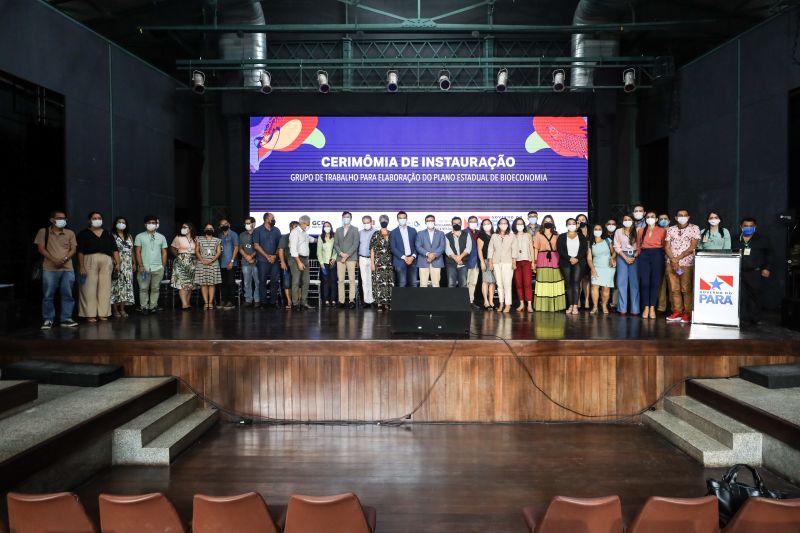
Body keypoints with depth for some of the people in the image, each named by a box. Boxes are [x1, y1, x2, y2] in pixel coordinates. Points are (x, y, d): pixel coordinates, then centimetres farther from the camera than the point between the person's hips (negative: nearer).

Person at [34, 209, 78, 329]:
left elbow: (73, 249, 7)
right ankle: (48, 320, 7)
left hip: (67, 269, 2)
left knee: (67, 294, 1)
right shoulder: (43, 232, 7)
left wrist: (65, 259, -11)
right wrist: (54, 260, -12)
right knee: (48, 295, 0)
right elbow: (41, 248, 0)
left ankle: (66, 319, 7)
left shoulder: (70, 233, 12)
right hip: (49, 269, -2)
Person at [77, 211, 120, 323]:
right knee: (90, 288, -3)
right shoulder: (84, 234, 6)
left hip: (106, 262, 3)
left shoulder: (108, 234, 16)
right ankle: (90, 314, 1)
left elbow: (115, 250, 12)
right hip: (90, 261, -3)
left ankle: (103, 313, 9)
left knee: (105, 288, 2)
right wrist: (82, 266, -9)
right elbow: (80, 251, -1)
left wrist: (117, 263, 0)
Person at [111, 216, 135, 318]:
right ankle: (115, 309, -1)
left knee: (126, 285, 3)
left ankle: (122, 309, 8)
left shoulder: (129, 236, 15)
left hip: (127, 266, 5)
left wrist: (134, 263, 14)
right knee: (116, 285, -6)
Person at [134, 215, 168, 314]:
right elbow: (138, 252, 1)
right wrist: (141, 266, -7)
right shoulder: (140, 236, 6)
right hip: (144, 268, -2)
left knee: (155, 288, 3)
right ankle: (144, 307, 6)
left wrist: (163, 266, 5)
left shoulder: (161, 237, 12)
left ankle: (153, 306, 10)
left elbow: (164, 252, 12)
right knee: (143, 288, -1)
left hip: (158, 268, 2)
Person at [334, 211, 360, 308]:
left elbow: (355, 244, -3)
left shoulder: (354, 230, 7)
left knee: (352, 280, -6)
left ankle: (352, 300, -6)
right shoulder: (338, 230, 18)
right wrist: (341, 253, -7)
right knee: (340, 280, 0)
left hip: (351, 258, -3)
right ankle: (341, 301, 1)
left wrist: (347, 255, -11)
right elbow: (335, 244, 11)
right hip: (340, 258, 3)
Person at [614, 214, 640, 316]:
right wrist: (626, 258, -9)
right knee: (622, 282, -4)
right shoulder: (618, 231, 7)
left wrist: (634, 257, -10)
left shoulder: (636, 231, 8)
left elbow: (639, 246, 4)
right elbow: (617, 247, 1)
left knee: (634, 282, -1)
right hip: (622, 256, 0)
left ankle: (635, 309, 1)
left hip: (634, 257, 1)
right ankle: (622, 308, -2)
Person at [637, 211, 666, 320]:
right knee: (644, 282, -4)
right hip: (644, 256, 2)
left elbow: (664, 245, 4)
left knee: (655, 282, -2)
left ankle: (652, 308, 2)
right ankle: (646, 307, 2)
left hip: (657, 255, -2)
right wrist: (639, 254, 6)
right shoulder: (640, 231, 15)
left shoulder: (662, 231, 7)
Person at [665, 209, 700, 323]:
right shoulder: (671, 230, 14)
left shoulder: (694, 228, 3)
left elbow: (692, 247, -5)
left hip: (687, 264, -4)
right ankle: (677, 312, 10)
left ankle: (688, 314, -2)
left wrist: (678, 258, -10)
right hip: (671, 264, 4)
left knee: (686, 289, -7)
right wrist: (673, 260, -7)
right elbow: (667, 247, 8)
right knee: (674, 289, 4)